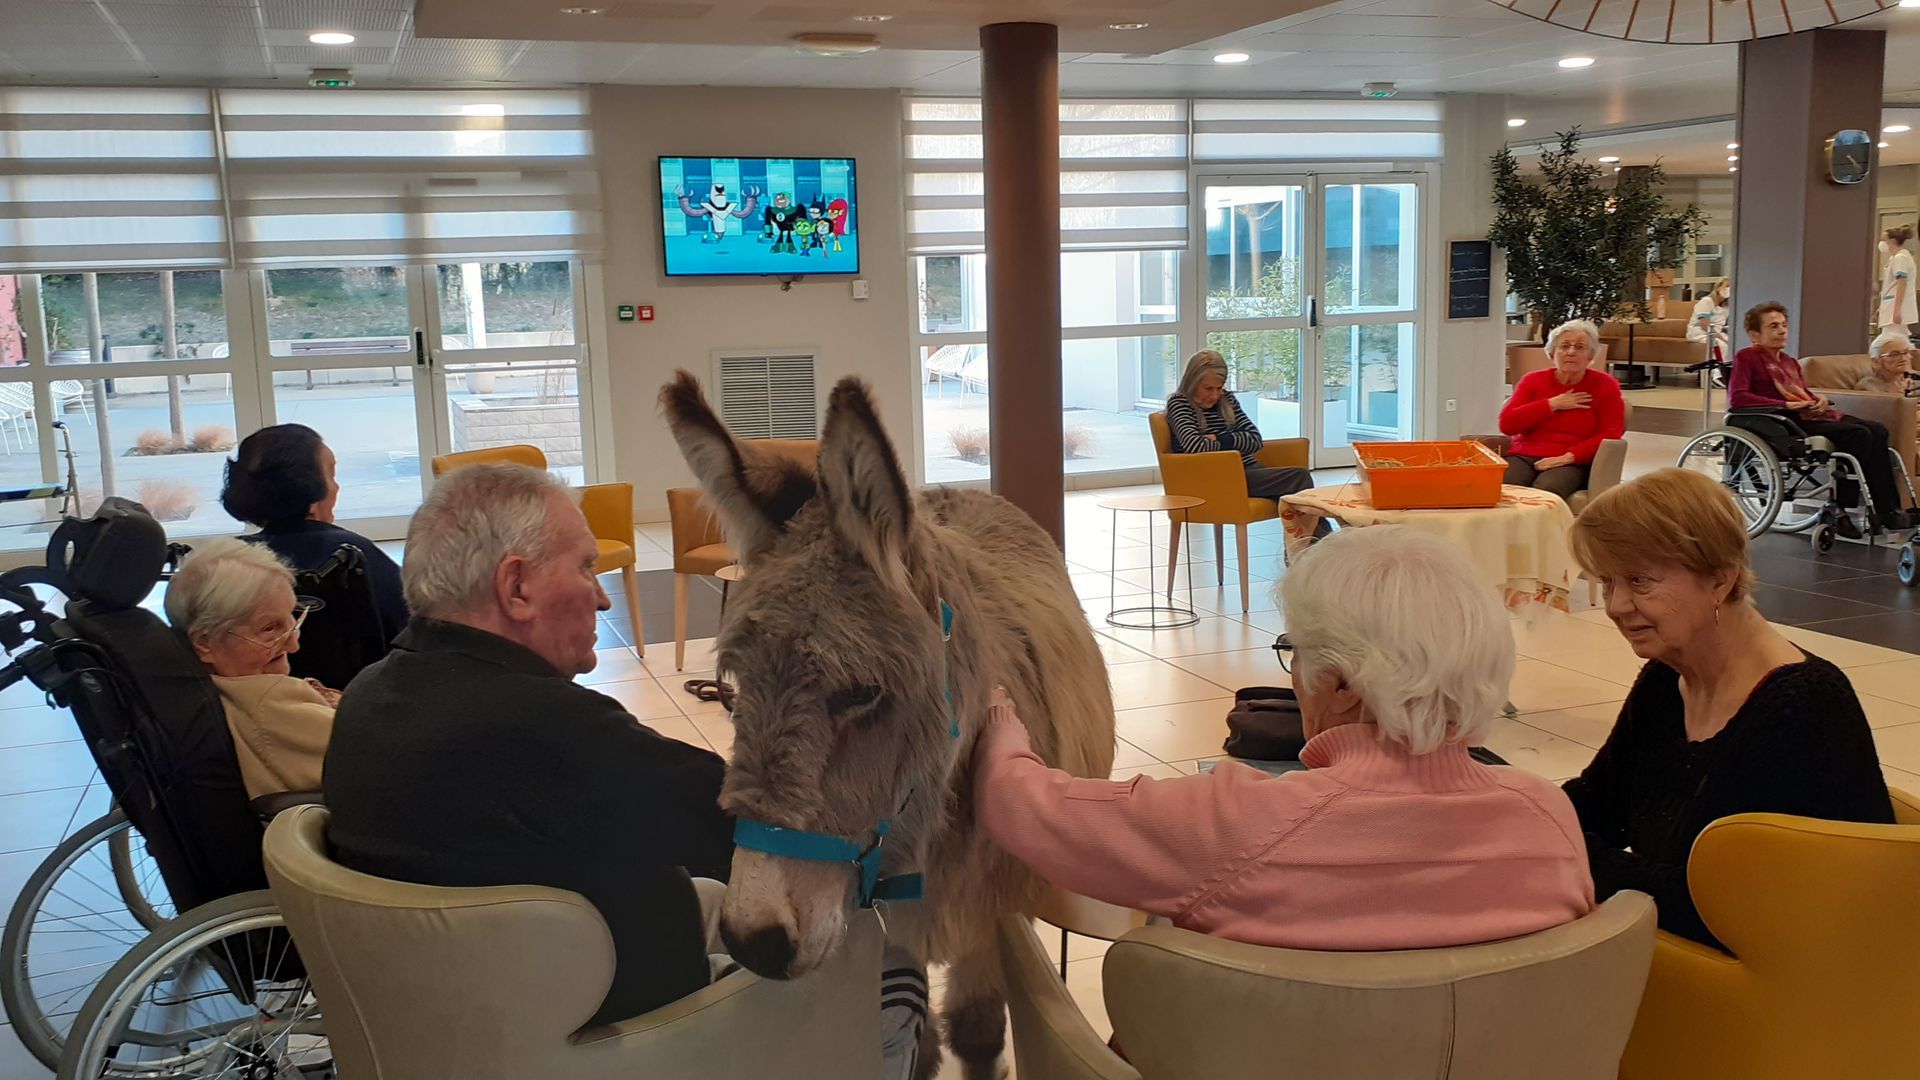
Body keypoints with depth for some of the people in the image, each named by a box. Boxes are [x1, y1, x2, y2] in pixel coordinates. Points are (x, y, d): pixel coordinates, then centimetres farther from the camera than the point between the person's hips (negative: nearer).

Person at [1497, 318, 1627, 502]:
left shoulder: (1605, 385, 11)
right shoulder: (1532, 381, 17)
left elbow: (1611, 434, -1)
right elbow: (1506, 424, 4)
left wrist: (1568, 457, -14)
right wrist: (1552, 405, -2)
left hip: (1572, 464, -2)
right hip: (1523, 457, 2)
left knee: (1545, 491, -37)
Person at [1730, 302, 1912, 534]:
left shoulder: (1789, 361, 26)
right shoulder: (1746, 357, 0)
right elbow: (1736, 398, -15)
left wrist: (1821, 398, 5)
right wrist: (1785, 405, -19)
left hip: (1813, 414, 8)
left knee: (1877, 430, -12)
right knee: (1859, 434, -24)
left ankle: (1888, 510, -15)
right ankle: (1841, 512, -20)